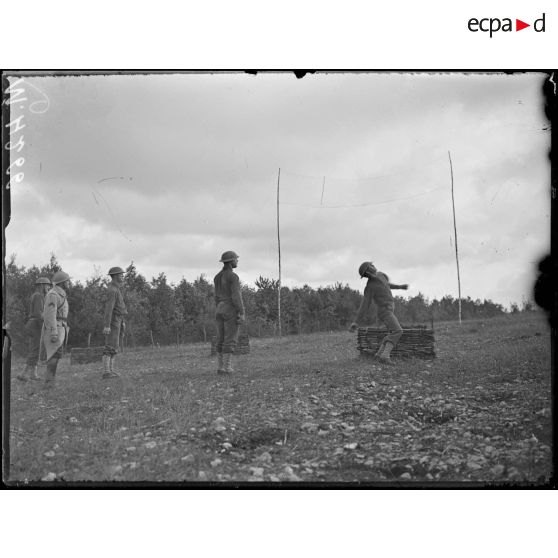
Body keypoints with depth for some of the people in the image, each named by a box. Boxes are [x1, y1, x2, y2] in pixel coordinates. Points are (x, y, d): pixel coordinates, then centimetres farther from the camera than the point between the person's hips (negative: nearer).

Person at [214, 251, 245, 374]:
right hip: (231, 310, -7)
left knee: (222, 340, 10)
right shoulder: (233, 276, -13)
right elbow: (236, 296, -18)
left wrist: (219, 313, 18)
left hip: (220, 310, 7)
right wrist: (242, 314, -17)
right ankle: (227, 368, -7)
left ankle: (220, 367, 8)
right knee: (230, 341, -4)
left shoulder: (217, 276, 12)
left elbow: (218, 297, 14)